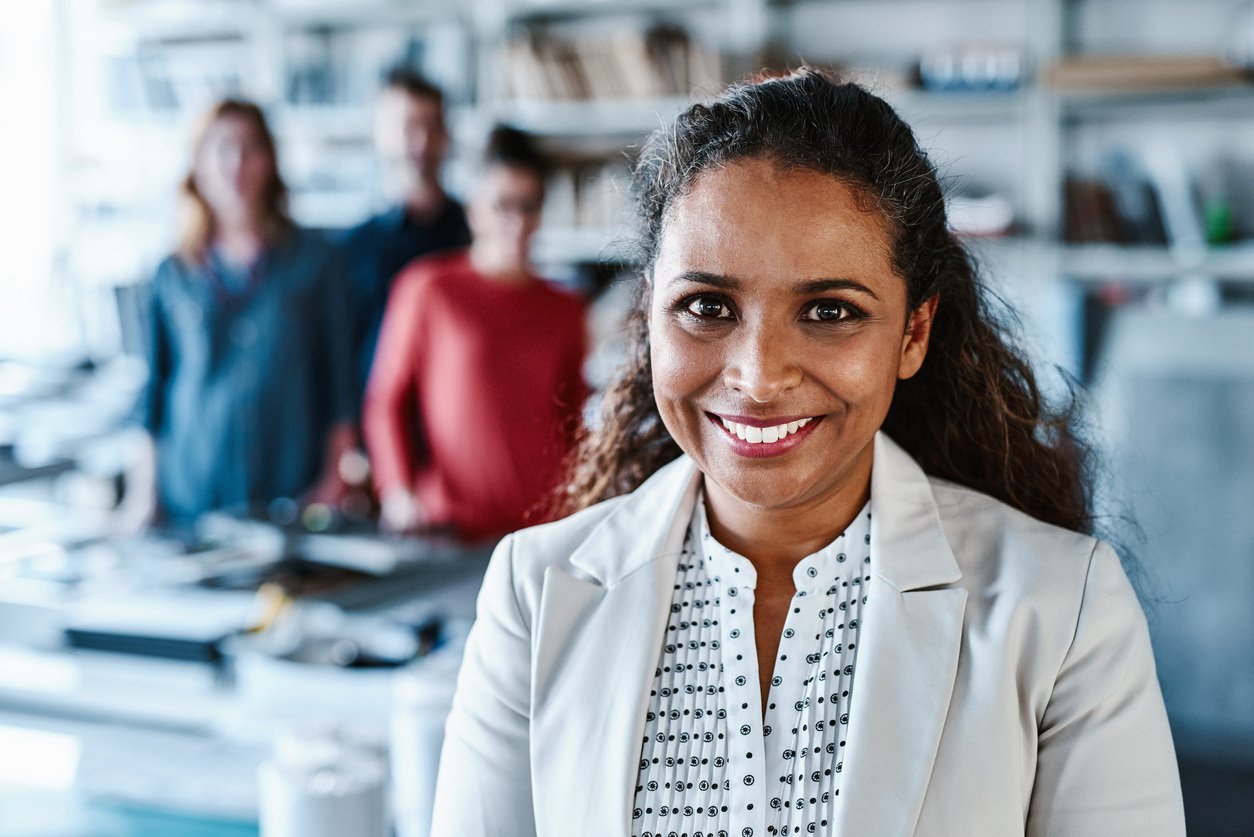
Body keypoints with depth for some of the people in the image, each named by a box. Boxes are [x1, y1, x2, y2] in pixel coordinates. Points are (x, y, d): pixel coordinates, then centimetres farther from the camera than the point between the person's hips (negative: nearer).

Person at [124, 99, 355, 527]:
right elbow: (155, 386, 10)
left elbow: (336, 380, 4)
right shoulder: (174, 275, 7)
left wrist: (335, 479, 0)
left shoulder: (313, 260, 4)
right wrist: (145, 491, 7)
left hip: (288, 488, -1)